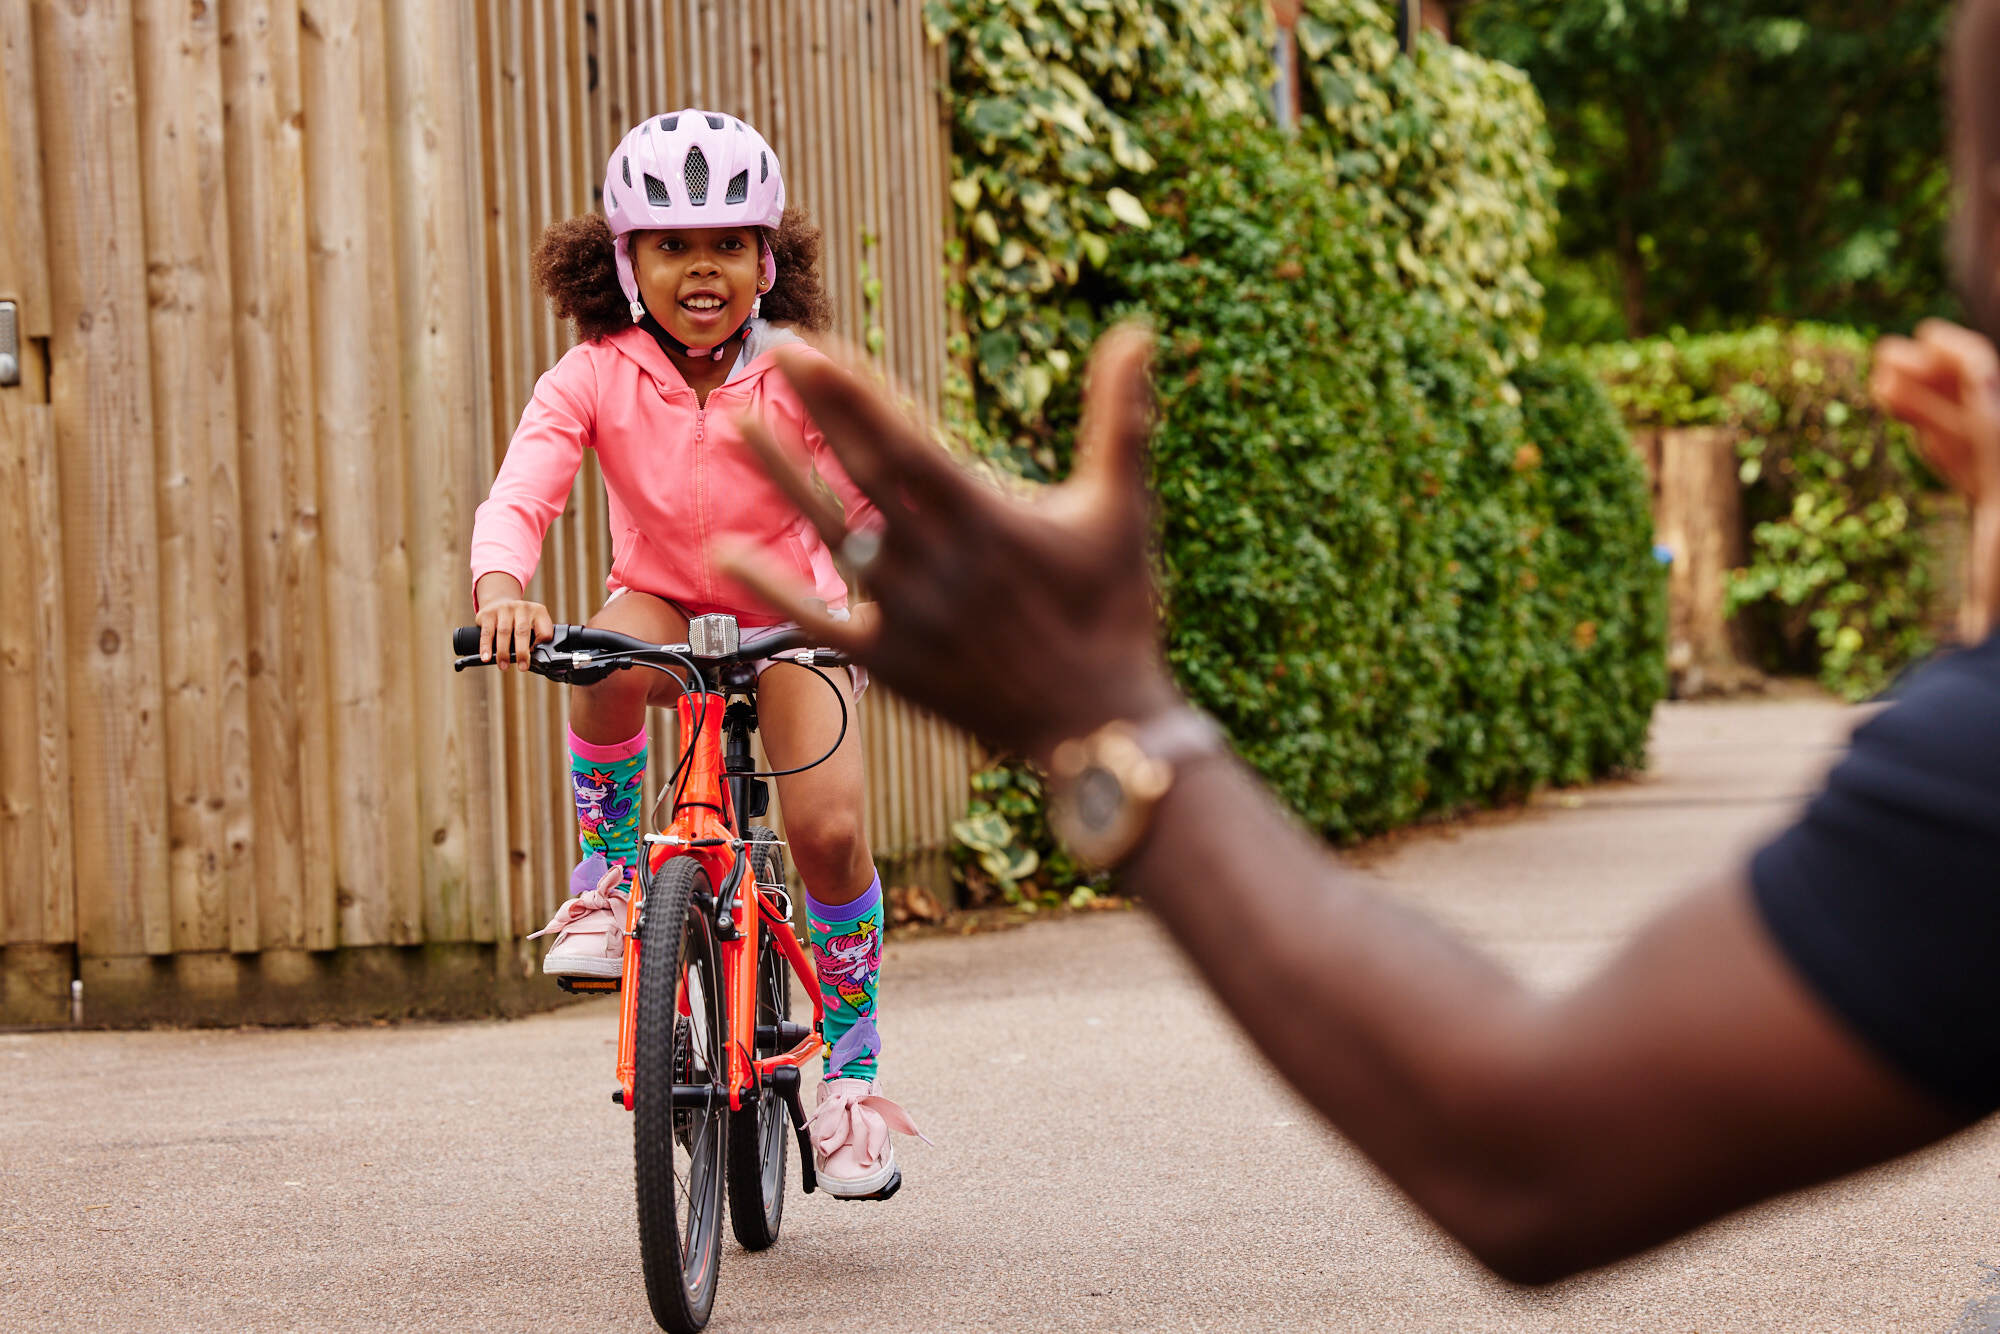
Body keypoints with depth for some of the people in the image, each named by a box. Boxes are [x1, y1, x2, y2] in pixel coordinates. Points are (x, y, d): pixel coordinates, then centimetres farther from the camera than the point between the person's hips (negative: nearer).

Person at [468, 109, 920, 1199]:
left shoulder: (800, 377, -18)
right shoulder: (594, 377, -18)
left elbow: (867, 508, -18)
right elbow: (518, 496, -30)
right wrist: (501, 586, -52)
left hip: (790, 619, 0)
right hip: (664, 606, 1)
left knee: (828, 831, -18)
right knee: (610, 660, -37)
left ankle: (852, 1070, 1)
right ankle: (607, 881, -12)